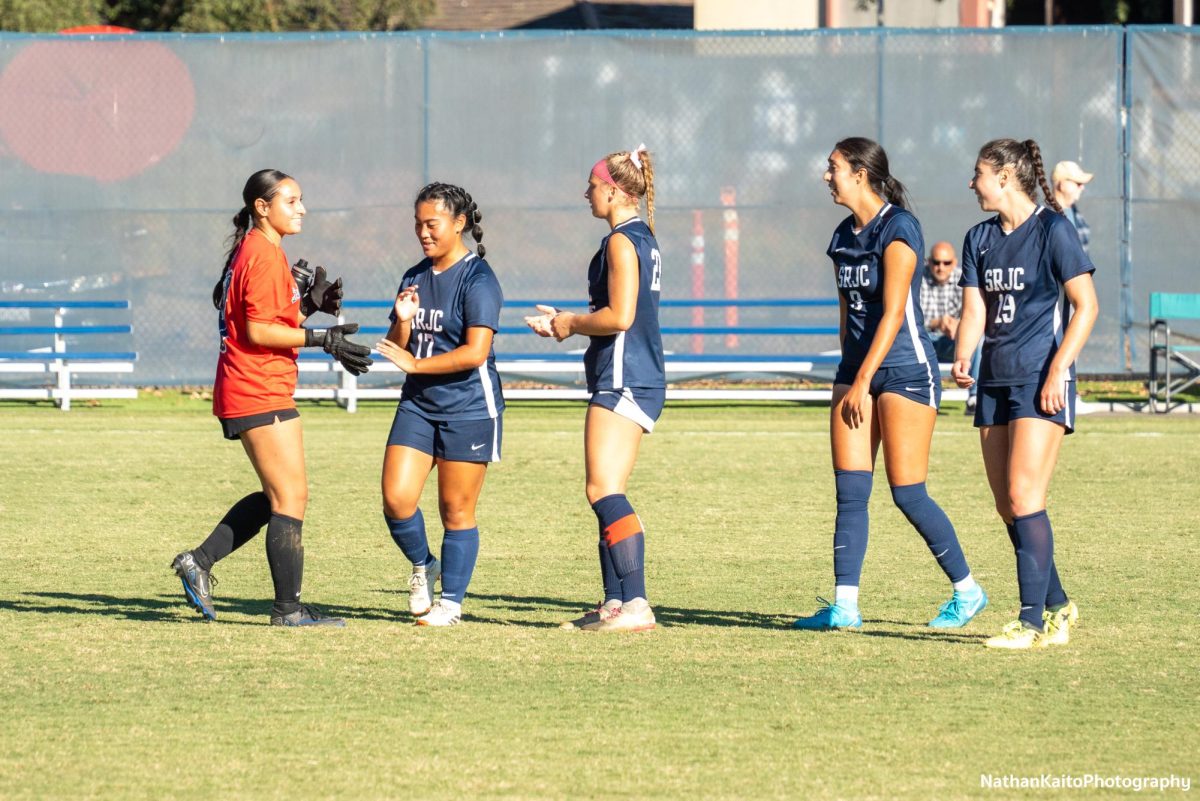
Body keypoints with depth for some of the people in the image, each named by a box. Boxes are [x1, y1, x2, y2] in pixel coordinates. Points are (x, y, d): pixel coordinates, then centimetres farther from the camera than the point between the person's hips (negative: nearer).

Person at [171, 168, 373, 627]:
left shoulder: (252, 251, 17)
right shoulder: (264, 255, -15)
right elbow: (258, 331, -20)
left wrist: (307, 305, 6)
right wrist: (320, 339, -21)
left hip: (247, 393, 10)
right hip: (260, 394, -10)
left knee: (278, 496, 16)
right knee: (291, 497, -6)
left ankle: (200, 561, 14)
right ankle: (288, 609, -3)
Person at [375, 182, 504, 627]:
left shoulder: (478, 278, -10)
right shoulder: (414, 278, 13)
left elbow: (475, 352, -19)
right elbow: (395, 349, 15)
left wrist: (416, 364, -16)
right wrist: (402, 321, -6)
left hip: (468, 408, -6)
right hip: (418, 404, 6)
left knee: (456, 509, 0)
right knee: (396, 499, -6)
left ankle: (451, 602, 10)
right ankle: (422, 566, 20)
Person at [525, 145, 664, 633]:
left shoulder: (622, 242, -12)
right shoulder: (643, 239, 18)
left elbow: (619, 317, -21)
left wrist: (570, 324, -5)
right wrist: (565, 322, 19)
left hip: (623, 381, -11)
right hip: (641, 379, 11)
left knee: (604, 490, -14)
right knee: (606, 495, 12)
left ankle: (635, 606, -21)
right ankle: (615, 602, 11)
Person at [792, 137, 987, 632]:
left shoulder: (897, 228, -14)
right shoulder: (844, 236, 11)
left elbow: (892, 314, -18)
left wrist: (863, 382, -20)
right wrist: (847, 376, 16)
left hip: (905, 368, -8)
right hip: (857, 367, 8)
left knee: (907, 493, -5)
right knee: (850, 492, -1)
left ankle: (967, 591, 10)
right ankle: (844, 606, -2)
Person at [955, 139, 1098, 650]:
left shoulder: (1052, 229, -8)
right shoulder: (980, 239, 12)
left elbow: (1086, 305, -9)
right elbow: (975, 309, 9)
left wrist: (1058, 370, -16)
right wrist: (962, 359, -11)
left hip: (1041, 379, -8)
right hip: (995, 379, 8)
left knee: (1024, 497, -15)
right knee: (1007, 506, 8)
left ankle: (1033, 622, -15)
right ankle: (1058, 607, 22)